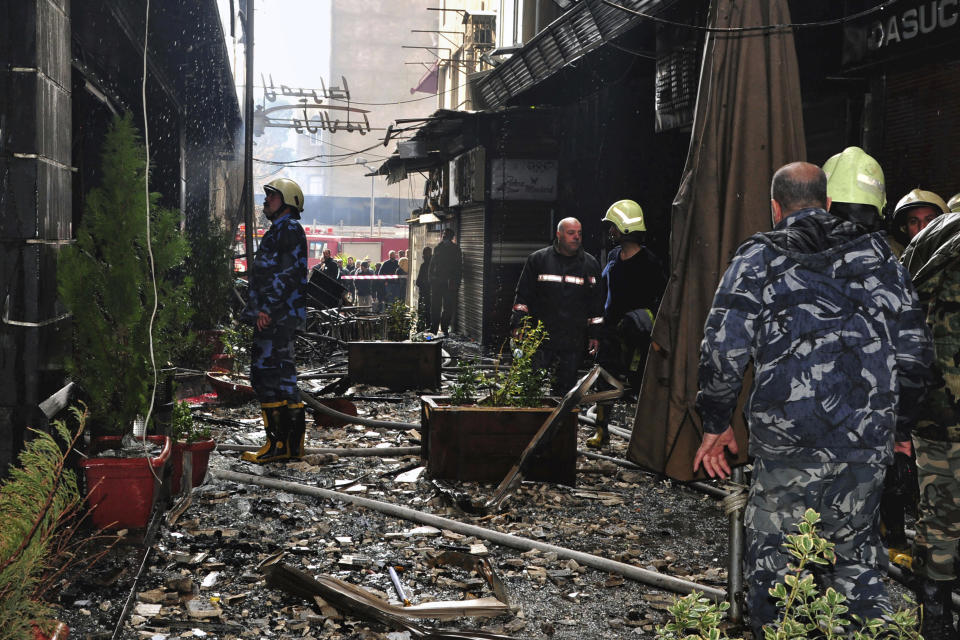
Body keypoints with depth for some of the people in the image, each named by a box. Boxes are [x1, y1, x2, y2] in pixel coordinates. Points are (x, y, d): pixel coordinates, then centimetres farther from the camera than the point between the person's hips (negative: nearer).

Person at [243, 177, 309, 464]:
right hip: (274, 316, 11)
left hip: (278, 316, -11)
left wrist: (267, 309, -22)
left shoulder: (289, 229, -8)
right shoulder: (277, 231, 24)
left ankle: (278, 442, -10)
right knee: (282, 375, 11)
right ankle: (293, 442, 16)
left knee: (267, 375, -12)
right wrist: (261, 310, 18)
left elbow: (290, 275, -20)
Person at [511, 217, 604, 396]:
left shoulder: (590, 264, 10)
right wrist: (518, 325, -1)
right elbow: (523, 296, 7)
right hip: (540, 340, -1)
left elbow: (596, 303, 13)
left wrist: (595, 335, 9)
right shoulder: (537, 259, 5)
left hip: (574, 343, 1)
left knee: (566, 390, 5)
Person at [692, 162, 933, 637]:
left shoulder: (758, 257, 0)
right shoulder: (877, 254, 11)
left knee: (774, 560, 9)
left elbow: (723, 347, -6)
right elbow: (914, 348, 12)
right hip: (870, 440, 4)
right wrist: (901, 424, 23)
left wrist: (716, 423, 4)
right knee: (855, 551, 19)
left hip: (789, 441, -4)